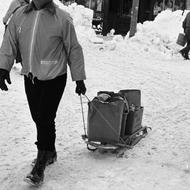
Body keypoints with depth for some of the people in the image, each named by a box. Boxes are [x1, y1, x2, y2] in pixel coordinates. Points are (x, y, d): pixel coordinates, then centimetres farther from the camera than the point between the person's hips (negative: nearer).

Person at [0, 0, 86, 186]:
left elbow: (74, 50, -4)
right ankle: (50, 152, 37)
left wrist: (79, 78, -2)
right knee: (38, 118, 15)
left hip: (54, 78, -5)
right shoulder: (19, 16, 0)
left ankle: (40, 167, 3)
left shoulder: (62, 18, -10)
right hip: (30, 78, 5)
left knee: (44, 120, -7)